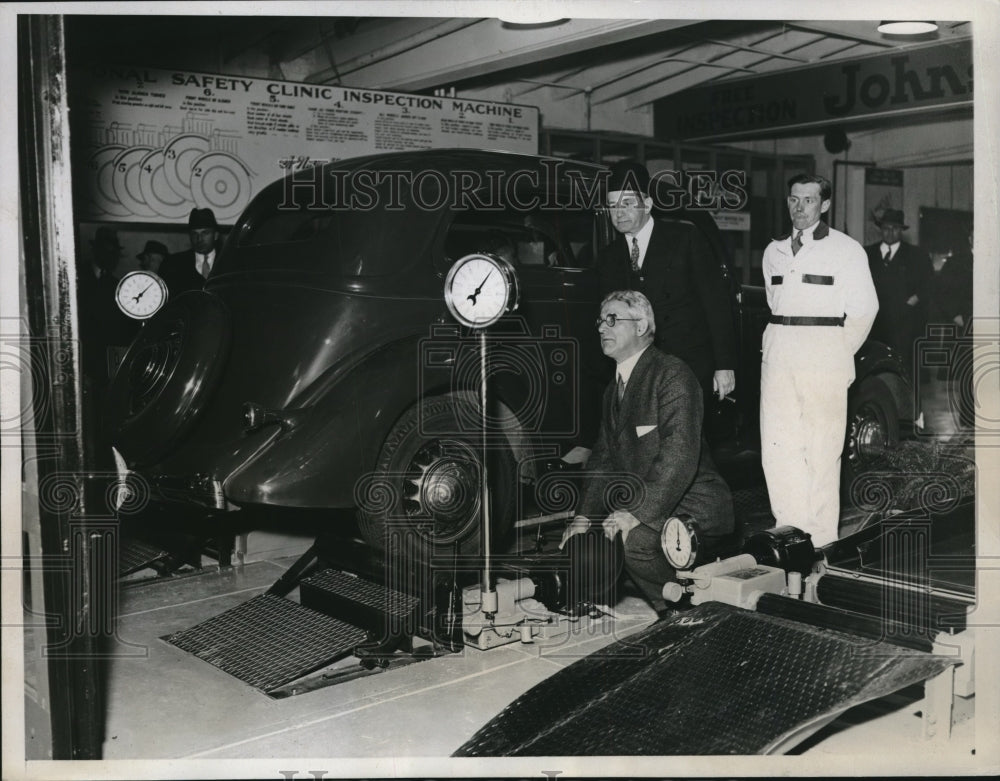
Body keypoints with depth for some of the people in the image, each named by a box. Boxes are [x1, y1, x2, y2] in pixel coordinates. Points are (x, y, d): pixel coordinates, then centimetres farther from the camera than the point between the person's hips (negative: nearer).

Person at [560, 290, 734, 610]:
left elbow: (680, 456, -24)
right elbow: (604, 459, 15)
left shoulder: (673, 374, -14)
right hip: (640, 504, 9)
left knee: (631, 540, -32)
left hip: (692, 507, -9)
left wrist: (636, 512, -30)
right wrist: (585, 515, 1)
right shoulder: (614, 388, 15)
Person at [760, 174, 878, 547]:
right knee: (776, 445, 1)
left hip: (824, 355, -4)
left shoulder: (846, 249, 1)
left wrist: (839, 354, 3)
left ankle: (821, 538, 5)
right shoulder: (774, 251, 15)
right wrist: (782, 342, 14)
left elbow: (863, 309, 2)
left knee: (822, 449, -3)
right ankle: (789, 527, 12)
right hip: (778, 353, 5)